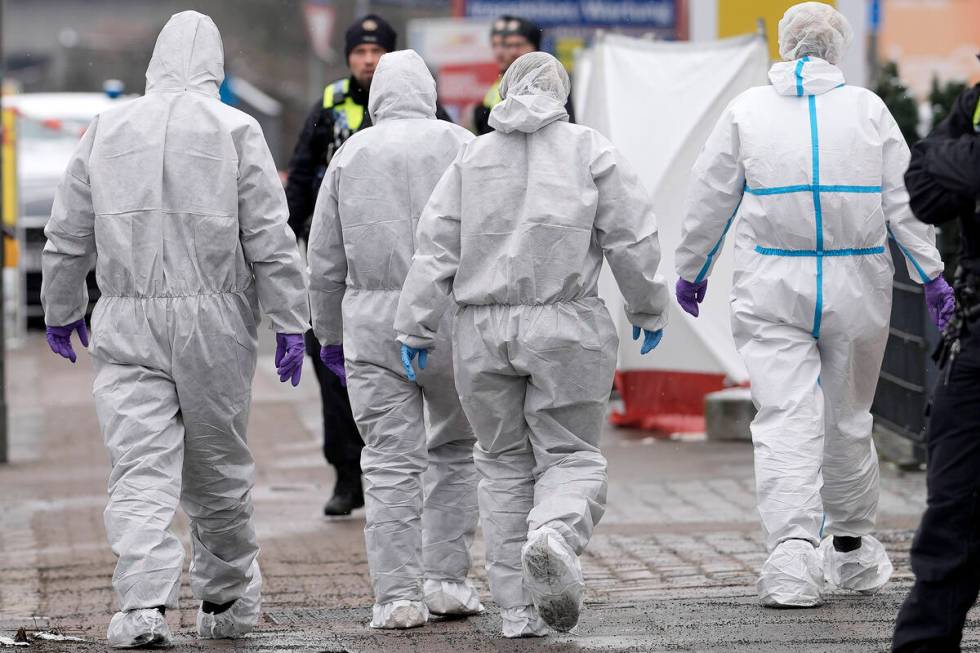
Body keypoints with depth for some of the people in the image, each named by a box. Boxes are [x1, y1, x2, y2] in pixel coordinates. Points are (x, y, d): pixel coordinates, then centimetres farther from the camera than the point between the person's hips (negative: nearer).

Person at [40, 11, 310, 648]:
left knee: (141, 469, -4)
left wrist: (62, 310, 23)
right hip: (214, 321, -1)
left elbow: (68, 236, 11)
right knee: (219, 468, 12)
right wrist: (290, 323, 0)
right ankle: (227, 601, 25)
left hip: (127, 325, 1)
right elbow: (270, 239, -4)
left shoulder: (106, 129, 6)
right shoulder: (236, 131, -1)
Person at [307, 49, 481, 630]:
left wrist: (330, 332, 21)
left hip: (373, 322, 1)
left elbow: (325, 260, 10)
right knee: (455, 449, 15)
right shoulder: (461, 145, 3)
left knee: (390, 460, 1)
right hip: (451, 319, -1)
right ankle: (446, 578, 12)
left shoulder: (351, 155, 8)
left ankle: (398, 595, -4)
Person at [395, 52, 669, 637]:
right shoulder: (589, 150, 2)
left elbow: (436, 249, 4)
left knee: (505, 466, 11)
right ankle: (556, 534, -29)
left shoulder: (472, 157, 9)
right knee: (572, 456, 4)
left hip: (482, 333, 2)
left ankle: (519, 608, 8)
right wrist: (649, 310, 11)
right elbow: (632, 239, -1)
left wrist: (417, 326, 7)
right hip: (567, 327, -2)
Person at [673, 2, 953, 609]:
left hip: (774, 287, -1)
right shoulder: (868, 109, 2)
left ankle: (793, 550, -20)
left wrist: (691, 270, 17)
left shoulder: (746, 110, 2)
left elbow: (711, 200, 6)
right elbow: (905, 199, 1)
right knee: (848, 416, 14)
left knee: (786, 420, -5)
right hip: (857, 285, 1)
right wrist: (933, 273, 5)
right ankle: (850, 546, 28)